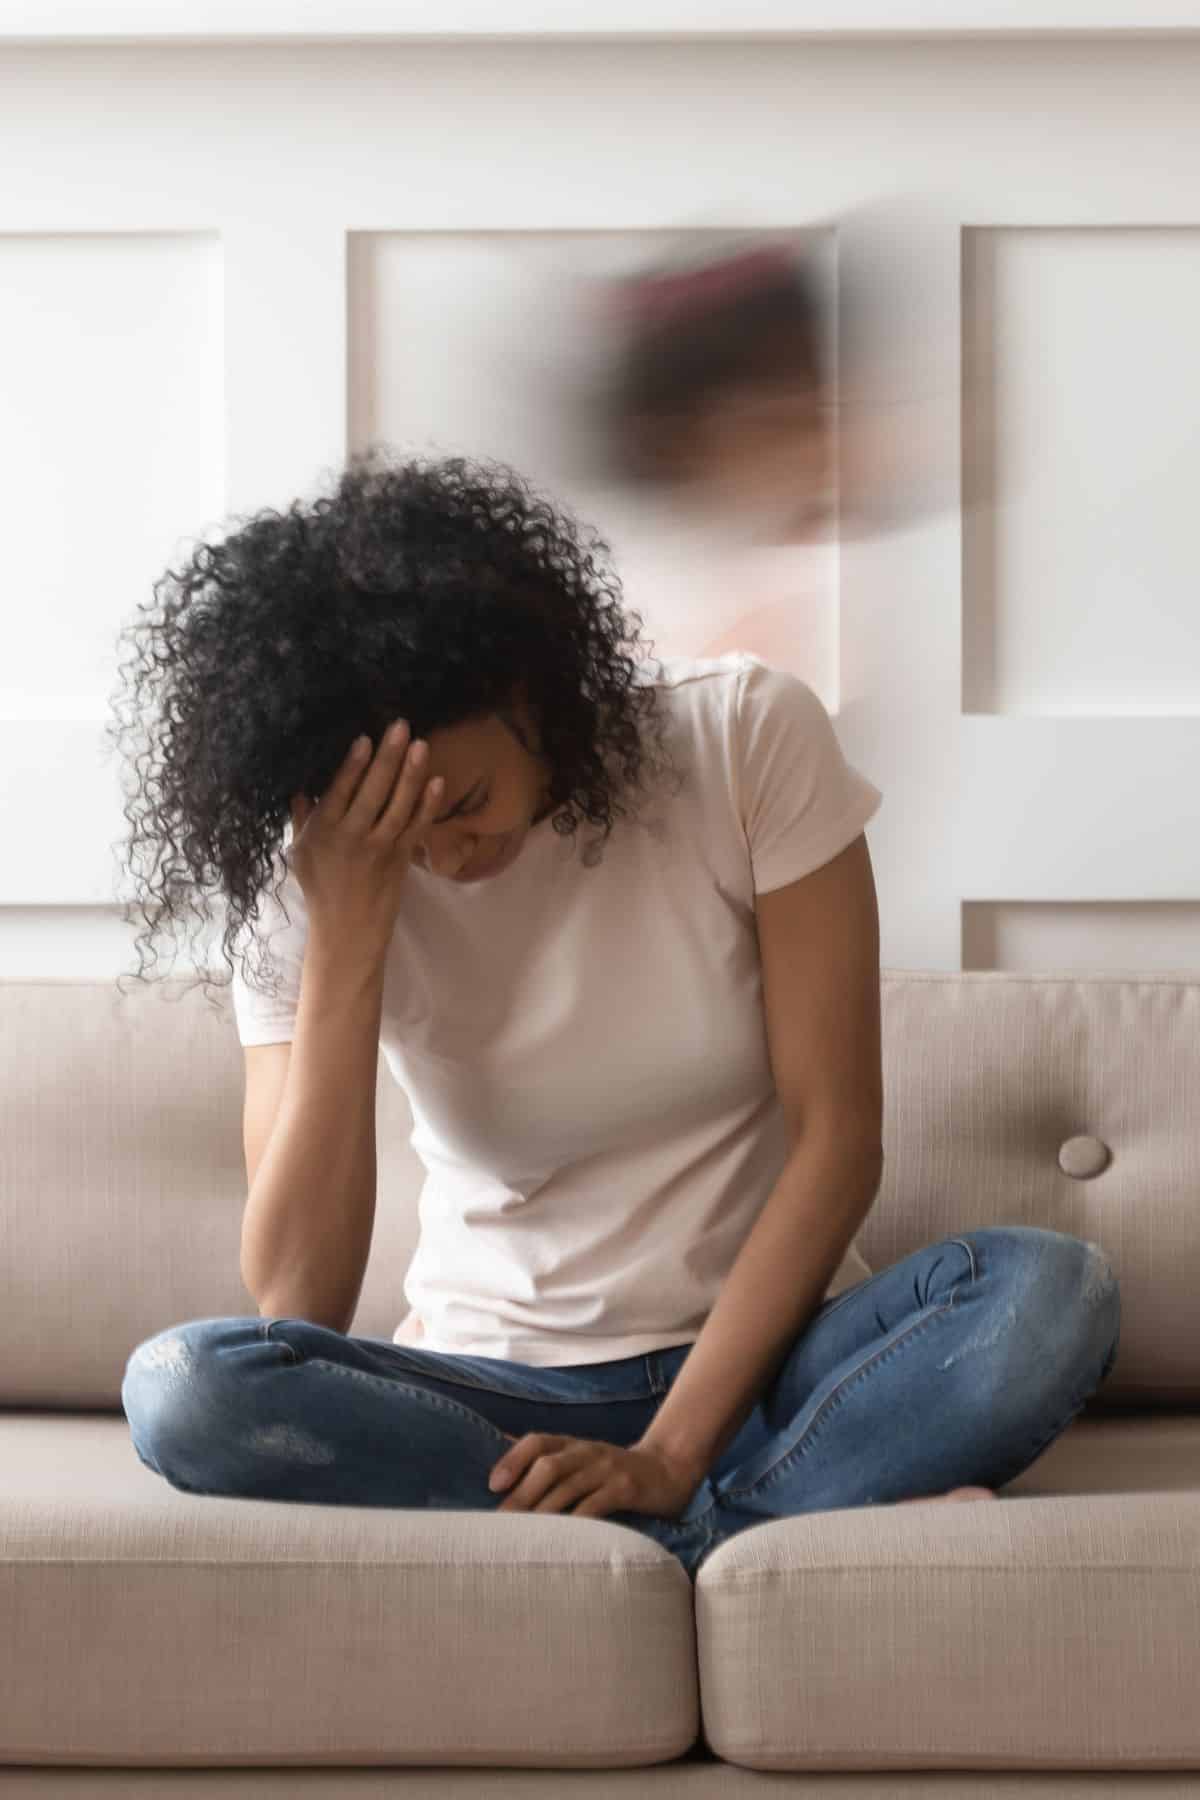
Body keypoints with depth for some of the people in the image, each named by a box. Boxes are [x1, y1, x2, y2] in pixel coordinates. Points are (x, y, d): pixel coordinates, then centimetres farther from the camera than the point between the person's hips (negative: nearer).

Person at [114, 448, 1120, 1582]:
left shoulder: (749, 736, -9)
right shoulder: (304, 885, -7)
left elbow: (837, 1132, -9)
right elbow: (295, 1306, -15)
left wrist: (668, 1457, -18)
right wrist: (346, 937, -22)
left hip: (759, 1356, -1)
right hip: (493, 1389, 2)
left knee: (1053, 1293, -29)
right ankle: (802, 1521, -27)